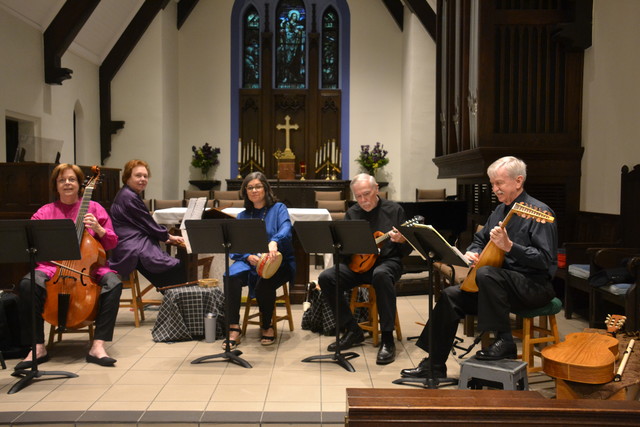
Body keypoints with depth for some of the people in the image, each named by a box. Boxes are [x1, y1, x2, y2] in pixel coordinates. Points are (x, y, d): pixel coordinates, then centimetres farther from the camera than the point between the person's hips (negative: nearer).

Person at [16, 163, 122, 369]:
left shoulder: (94, 208, 11)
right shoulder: (45, 211, 12)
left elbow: (112, 243, 8)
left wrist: (98, 229, -11)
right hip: (53, 267, 0)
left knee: (114, 283, -31)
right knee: (28, 284, -31)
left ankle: (98, 346, -28)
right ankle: (38, 348, -20)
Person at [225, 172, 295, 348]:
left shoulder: (278, 208, 7)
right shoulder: (242, 216, 16)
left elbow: (286, 229, -16)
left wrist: (274, 241, -38)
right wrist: (248, 256, -17)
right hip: (250, 262, 3)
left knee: (264, 283, -35)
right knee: (232, 276, -30)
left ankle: (267, 326, -8)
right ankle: (233, 329, -25)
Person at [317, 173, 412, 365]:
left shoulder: (393, 209, 2)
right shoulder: (352, 213, 10)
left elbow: (408, 249, 1)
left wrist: (401, 240, -23)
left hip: (387, 261, -4)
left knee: (381, 275, -40)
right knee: (326, 277, -20)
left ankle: (387, 339, -32)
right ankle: (352, 331, -7)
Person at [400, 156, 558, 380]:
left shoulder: (538, 212, -13)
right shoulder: (500, 211, 12)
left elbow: (545, 260, -22)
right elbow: (480, 239, 25)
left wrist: (509, 246, -32)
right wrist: (472, 253, 3)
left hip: (535, 286, -8)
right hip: (500, 283, 8)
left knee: (485, 274, -35)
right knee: (450, 296, -3)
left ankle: (504, 341, -20)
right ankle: (434, 365, 4)